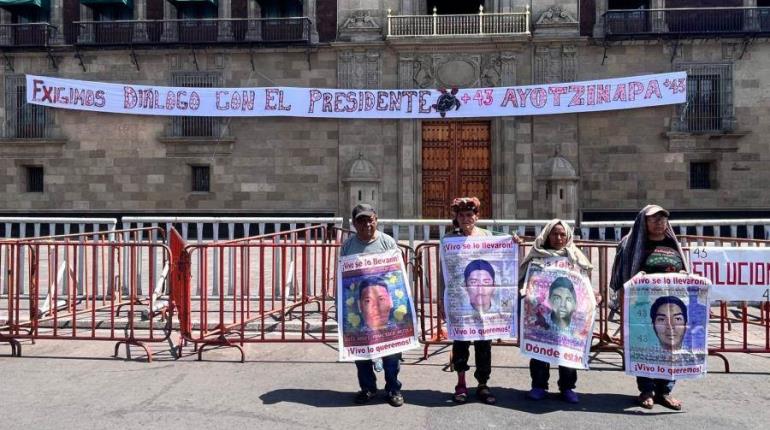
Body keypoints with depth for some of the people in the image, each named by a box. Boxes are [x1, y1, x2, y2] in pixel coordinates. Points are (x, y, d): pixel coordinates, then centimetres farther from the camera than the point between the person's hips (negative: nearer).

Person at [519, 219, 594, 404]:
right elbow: (523, 278, 2)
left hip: (567, 309, 1)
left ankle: (567, 387, 17)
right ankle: (539, 385, 15)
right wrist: (523, 292, -15)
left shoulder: (574, 257, 8)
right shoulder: (537, 255, 3)